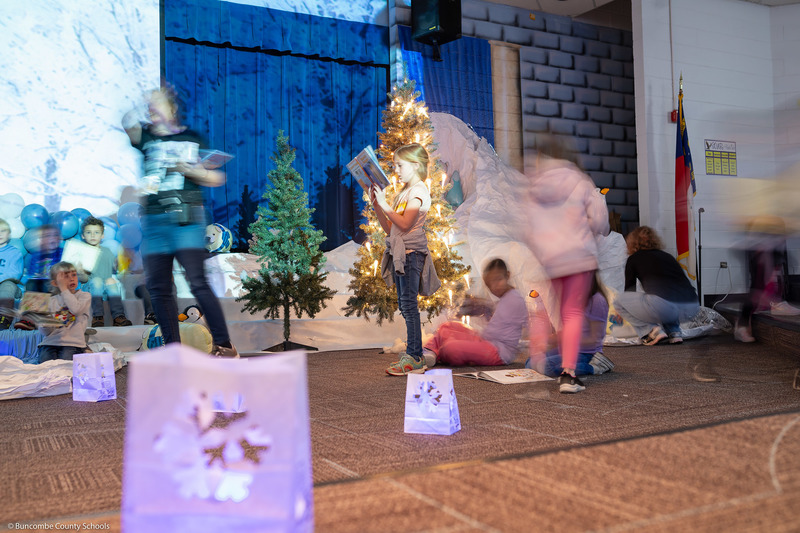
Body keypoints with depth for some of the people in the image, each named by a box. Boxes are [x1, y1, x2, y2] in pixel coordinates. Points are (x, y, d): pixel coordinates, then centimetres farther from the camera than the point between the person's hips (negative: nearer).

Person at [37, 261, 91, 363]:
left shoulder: (85, 296, 9)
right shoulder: (52, 300, 15)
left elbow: (76, 309, -15)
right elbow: (45, 331, 10)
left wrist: (64, 288, -3)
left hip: (72, 343, -2)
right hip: (50, 342, 2)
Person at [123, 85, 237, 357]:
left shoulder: (192, 138, 11)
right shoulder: (146, 137, 15)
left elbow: (217, 178, 9)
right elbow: (129, 125, -8)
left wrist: (190, 170, -6)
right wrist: (133, 120, -29)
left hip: (186, 217, -4)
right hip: (153, 219, 4)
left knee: (197, 281, -14)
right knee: (158, 287, 2)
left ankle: (224, 345, -9)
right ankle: (173, 347, 12)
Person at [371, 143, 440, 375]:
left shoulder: (418, 190, -8)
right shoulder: (404, 192, 21)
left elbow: (405, 224, -20)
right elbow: (390, 228, 17)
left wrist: (384, 204, -16)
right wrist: (376, 204, 10)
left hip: (411, 253, -10)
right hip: (400, 252, 10)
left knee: (408, 304, -10)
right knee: (405, 305, 11)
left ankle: (414, 359, -8)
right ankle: (414, 354, 18)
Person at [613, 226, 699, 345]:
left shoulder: (634, 259, 17)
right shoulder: (667, 256, 31)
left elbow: (629, 289, 28)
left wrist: (623, 313, 50)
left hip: (664, 306, -6)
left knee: (618, 300, 15)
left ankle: (653, 331, 3)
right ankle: (674, 332, 21)